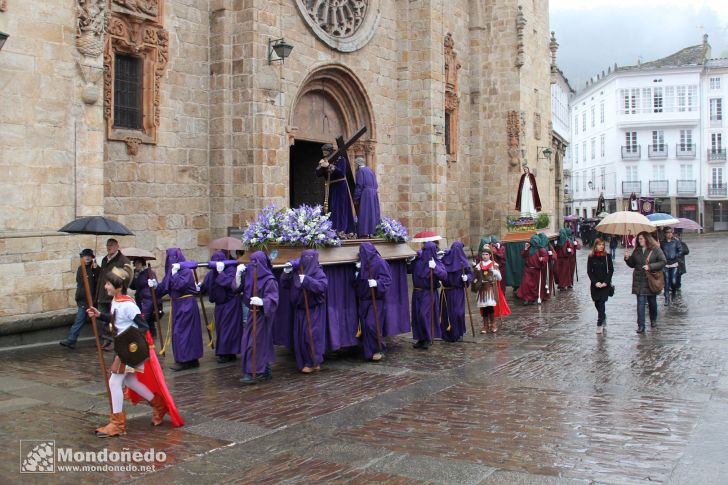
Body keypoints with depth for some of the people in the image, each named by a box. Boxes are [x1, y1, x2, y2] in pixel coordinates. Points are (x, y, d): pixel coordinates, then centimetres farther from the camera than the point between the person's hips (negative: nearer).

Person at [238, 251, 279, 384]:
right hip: (252, 313, 8)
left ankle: (253, 373, -2)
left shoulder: (269, 280, -16)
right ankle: (265, 371, 22)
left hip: (262, 315, -8)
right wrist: (238, 273, -6)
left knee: (255, 343, -7)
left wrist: (261, 301, -37)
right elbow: (238, 287, 8)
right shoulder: (250, 275, 6)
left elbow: (273, 299, -20)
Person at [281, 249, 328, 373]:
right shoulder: (296, 272, 6)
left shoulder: (318, 272, -9)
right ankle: (305, 362, 18)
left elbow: (322, 286, -26)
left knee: (312, 335, -7)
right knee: (300, 336, 7)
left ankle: (314, 363, 3)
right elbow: (284, 284, 9)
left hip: (314, 310, -6)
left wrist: (307, 280, -33)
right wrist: (286, 272, -7)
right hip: (300, 309, 6)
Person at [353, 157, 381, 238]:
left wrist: (356, 198, -9)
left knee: (365, 213, -6)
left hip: (365, 194, -8)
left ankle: (365, 232, -8)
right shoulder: (370, 170, 16)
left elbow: (359, 185, -12)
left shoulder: (360, 171, -7)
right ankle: (373, 231, 10)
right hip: (374, 194, 8)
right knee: (373, 212, 9)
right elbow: (375, 184, 18)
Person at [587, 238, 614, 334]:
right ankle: (603, 318, 36)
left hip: (605, 284, -2)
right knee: (597, 303, 10)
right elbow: (589, 271, 0)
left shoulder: (607, 256, -2)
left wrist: (605, 282, -10)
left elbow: (611, 270, -1)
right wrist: (595, 282, -10)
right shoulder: (591, 257, 1)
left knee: (601, 303, -9)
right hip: (595, 284, 2)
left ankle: (600, 325, -8)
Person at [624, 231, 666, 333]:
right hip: (639, 281, 2)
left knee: (652, 302, 14)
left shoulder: (656, 250, -5)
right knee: (640, 303, -5)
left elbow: (663, 262, -9)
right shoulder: (636, 251, 8)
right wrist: (627, 258, -4)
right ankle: (641, 326, -6)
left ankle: (653, 320, 37)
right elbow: (632, 265, 15)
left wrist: (650, 266, -18)